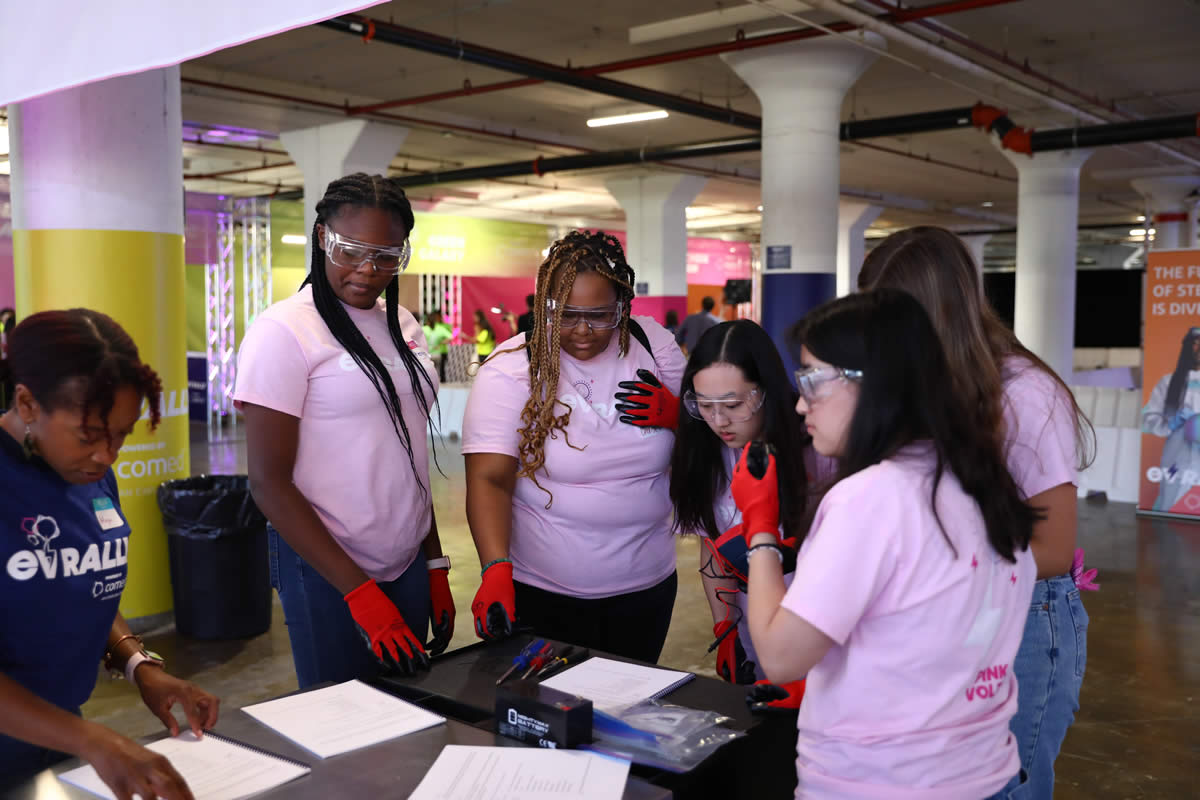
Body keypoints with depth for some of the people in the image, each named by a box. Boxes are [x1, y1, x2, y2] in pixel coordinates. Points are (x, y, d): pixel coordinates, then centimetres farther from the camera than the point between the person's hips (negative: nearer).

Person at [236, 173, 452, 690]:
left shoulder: (403, 327, 8)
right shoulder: (284, 331, -11)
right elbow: (269, 483, -14)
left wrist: (436, 567, 13)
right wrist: (359, 591, -19)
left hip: (408, 568, 6)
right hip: (327, 573, -6)